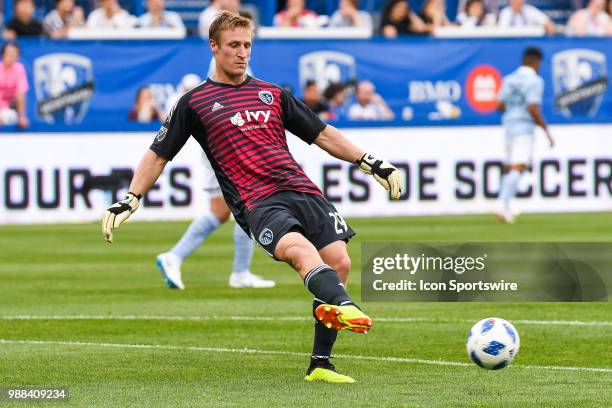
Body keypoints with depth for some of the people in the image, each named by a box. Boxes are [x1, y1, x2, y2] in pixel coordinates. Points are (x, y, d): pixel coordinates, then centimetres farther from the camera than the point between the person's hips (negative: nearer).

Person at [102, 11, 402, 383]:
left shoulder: (272, 94, 24)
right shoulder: (195, 102, 14)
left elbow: (322, 134, 29)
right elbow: (159, 155, 18)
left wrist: (371, 163, 24)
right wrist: (130, 201, 8)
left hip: (303, 191, 5)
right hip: (257, 203, -5)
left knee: (339, 262, -14)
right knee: (299, 249, -34)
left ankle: (321, 364, -4)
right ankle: (344, 306, -64)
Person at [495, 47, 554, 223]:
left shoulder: (509, 79, 10)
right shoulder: (535, 81, -8)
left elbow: (500, 106, 9)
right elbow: (533, 109, -17)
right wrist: (546, 131, -10)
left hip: (508, 127, 7)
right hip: (524, 128, -7)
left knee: (509, 168, 14)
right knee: (518, 168, -13)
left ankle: (505, 209, 13)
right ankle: (503, 204, -27)